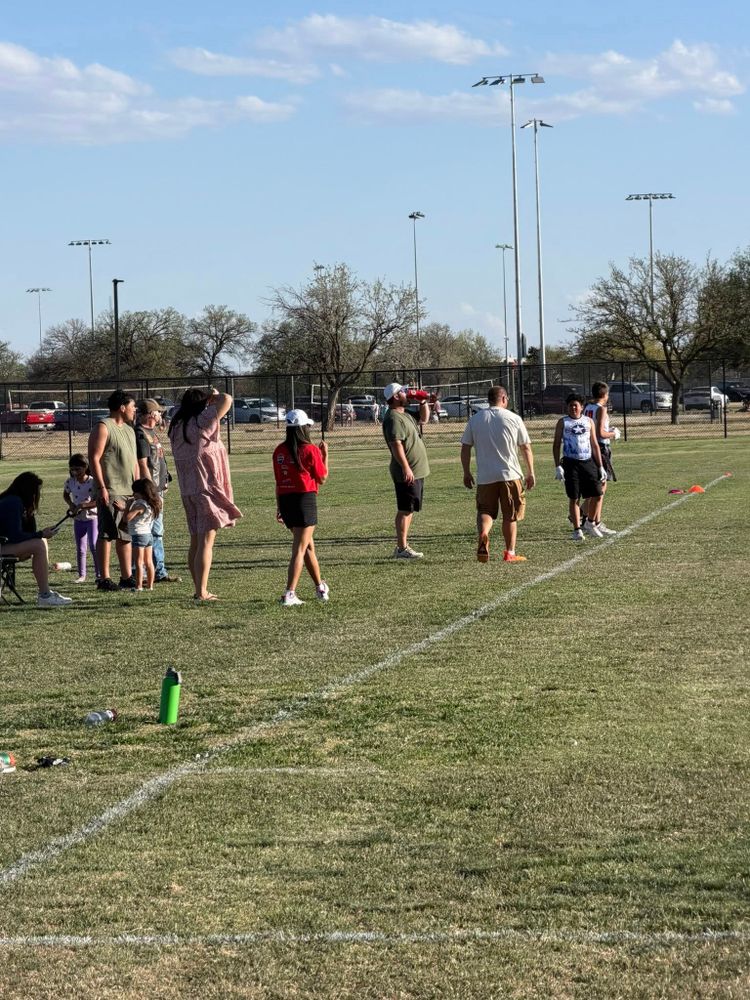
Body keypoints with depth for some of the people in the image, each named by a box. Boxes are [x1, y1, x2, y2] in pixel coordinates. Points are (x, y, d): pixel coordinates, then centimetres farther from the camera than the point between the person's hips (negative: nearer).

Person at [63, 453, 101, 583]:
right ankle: (81, 575, 18)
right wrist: (71, 504, -3)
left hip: (92, 517, -5)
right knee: (80, 548, 9)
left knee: (94, 546, -12)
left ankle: (99, 574, -6)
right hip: (78, 519, 5)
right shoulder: (70, 482, -3)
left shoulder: (93, 481, -17)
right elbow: (66, 494, 17)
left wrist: (82, 506, -28)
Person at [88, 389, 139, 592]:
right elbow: (94, 458, -13)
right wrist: (101, 487, -19)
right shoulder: (103, 427, -8)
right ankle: (104, 579, -6)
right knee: (107, 534, -8)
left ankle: (127, 577, 15)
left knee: (126, 535, 10)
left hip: (128, 491, 9)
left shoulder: (129, 429, 19)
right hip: (110, 491, -9)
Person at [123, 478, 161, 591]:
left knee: (139, 562, -7)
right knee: (148, 562, 11)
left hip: (138, 535, -8)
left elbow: (126, 518, -20)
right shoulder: (152, 504, 7)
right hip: (149, 534, 8)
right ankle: (150, 585, 13)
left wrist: (129, 504, -9)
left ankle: (138, 586, -9)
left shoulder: (140, 505, -18)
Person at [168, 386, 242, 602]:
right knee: (206, 542, -7)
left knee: (195, 541, 14)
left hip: (187, 491, 7)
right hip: (206, 489, -7)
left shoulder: (177, 427, 7)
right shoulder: (201, 423, -13)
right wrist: (214, 395, 3)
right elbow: (227, 399, -16)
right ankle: (201, 592, -11)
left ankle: (199, 589, 19)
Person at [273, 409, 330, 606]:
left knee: (308, 545, 21)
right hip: (305, 499, -6)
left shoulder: (279, 451, 5)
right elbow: (322, 478, 0)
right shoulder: (311, 450, -10)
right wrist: (325, 455, 11)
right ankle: (289, 594, -16)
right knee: (300, 549, -6)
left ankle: (320, 587, 34)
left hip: (285, 500, 6)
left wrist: (280, 507, 18)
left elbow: (278, 482, 10)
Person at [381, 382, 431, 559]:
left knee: (409, 510, 14)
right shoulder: (394, 418, -16)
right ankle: (402, 548, -7)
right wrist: (405, 467, -29)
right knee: (405, 510, -8)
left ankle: (402, 547, 19)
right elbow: (396, 444, -24)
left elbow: (423, 419, 33)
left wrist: (424, 402, 17)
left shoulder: (405, 416, 17)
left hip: (416, 471, 11)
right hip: (407, 473, -11)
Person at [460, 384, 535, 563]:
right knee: (510, 516, 9)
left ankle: (483, 534, -21)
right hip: (510, 475, -1)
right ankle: (510, 553, 13)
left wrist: (467, 473, 14)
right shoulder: (513, 418, -1)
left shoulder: (475, 419, 4)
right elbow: (526, 448, 2)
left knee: (485, 511, 9)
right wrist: (530, 473, 11)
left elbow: (465, 448, 5)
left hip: (485, 476, 1)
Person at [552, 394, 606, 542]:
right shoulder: (563, 422, 4)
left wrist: (600, 467, 10)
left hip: (588, 462, 3)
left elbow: (594, 445, 14)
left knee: (596, 494, -1)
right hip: (571, 462, -3)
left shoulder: (588, 421, 11)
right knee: (573, 498, -1)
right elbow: (556, 445, 2)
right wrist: (558, 466, -7)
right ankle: (577, 530, 5)